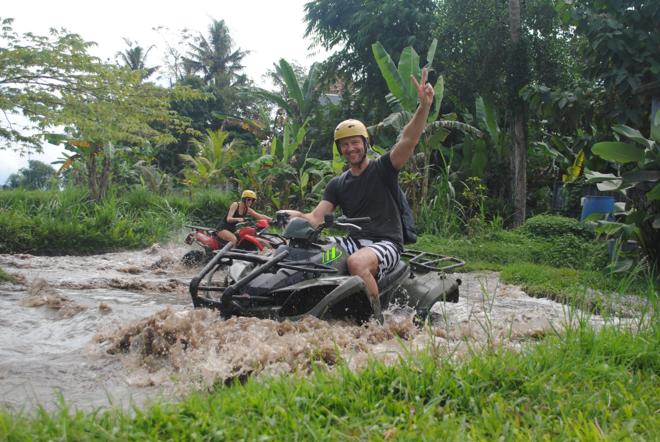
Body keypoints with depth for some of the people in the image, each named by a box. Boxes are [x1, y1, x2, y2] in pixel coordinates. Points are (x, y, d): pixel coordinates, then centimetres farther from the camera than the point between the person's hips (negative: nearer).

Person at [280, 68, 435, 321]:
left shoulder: (382, 169, 2)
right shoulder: (337, 185, 15)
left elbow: (408, 140, -15)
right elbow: (315, 219, 6)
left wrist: (424, 106, -31)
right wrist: (294, 215, -16)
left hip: (385, 244, -5)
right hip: (353, 242, 5)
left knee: (356, 262, -37)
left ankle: (376, 319, -23)